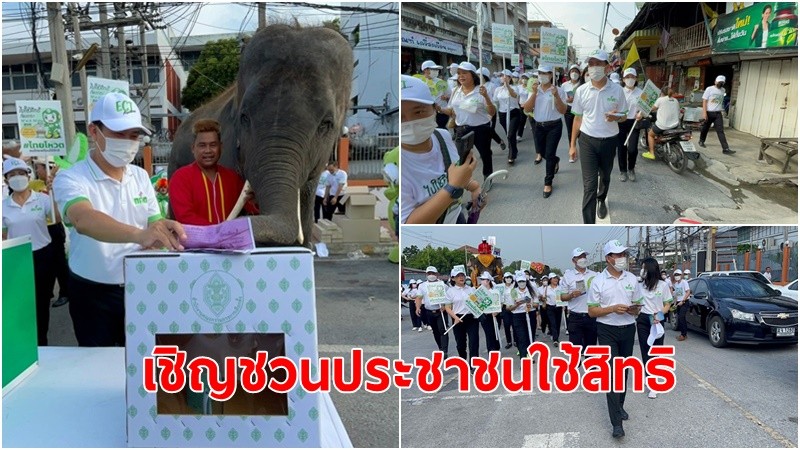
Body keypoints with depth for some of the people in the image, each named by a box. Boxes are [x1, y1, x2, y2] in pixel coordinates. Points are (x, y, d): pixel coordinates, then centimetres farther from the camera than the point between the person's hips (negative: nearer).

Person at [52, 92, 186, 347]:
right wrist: (138, 234, -53)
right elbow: (84, 220, -34)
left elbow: (154, 224, 4)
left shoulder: (141, 177, 3)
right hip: (93, 293, -4)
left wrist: (166, 232, -22)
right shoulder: (71, 179, -14)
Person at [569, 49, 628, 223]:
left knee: (605, 176, 23)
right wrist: (572, 144, 5)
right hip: (587, 141, -1)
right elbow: (578, 118, 5)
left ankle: (601, 200, 55)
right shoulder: (581, 91, -4)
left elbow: (624, 116, 2)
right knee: (589, 184, -8)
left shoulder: (617, 90, -7)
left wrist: (616, 117, -23)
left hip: (609, 141, 1)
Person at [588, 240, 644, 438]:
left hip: (628, 329, 4)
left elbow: (638, 305, 14)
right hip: (608, 331, -4)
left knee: (624, 371, 14)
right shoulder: (598, 281, -5)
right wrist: (613, 308, -19)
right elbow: (592, 311, -4)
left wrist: (633, 309, -10)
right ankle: (616, 422, -11)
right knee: (612, 373, -9)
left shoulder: (632, 279, 6)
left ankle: (619, 405, 34)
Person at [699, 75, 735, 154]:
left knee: (720, 131, -6)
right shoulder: (709, 89, -6)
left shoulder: (723, 90, 8)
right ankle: (701, 141, 42)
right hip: (709, 112, -3)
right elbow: (704, 101, -9)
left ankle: (726, 149, -15)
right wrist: (704, 113, -16)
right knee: (705, 128, 14)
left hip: (718, 113, 3)